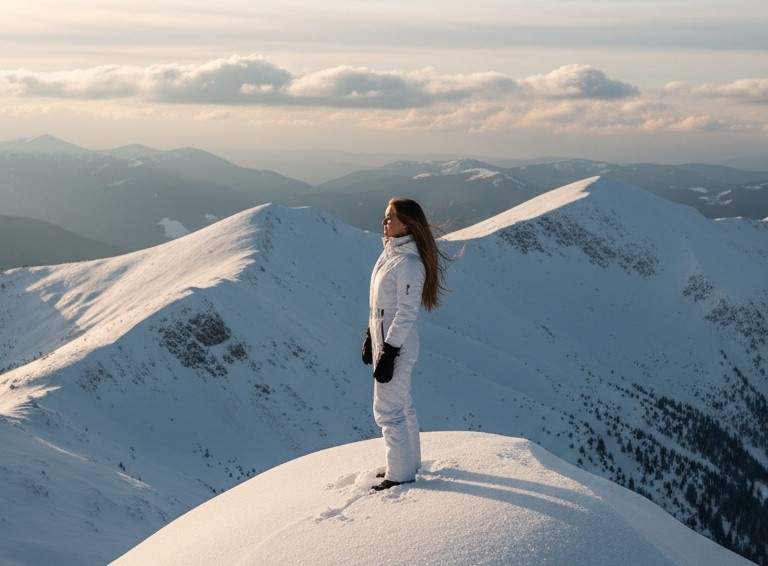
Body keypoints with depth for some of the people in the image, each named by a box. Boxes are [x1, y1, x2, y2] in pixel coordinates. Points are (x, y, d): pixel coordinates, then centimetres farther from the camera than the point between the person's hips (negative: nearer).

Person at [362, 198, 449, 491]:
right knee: (401, 405, 20)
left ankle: (401, 474, 10)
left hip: (397, 345, -10)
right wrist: (370, 336, 18)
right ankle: (408, 463, 33)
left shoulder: (409, 263, -21)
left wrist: (388, 354, -21)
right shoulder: (390, 253, 8)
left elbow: (407, 313, -22)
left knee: (387, 410, -2)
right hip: (384, 338, 10)